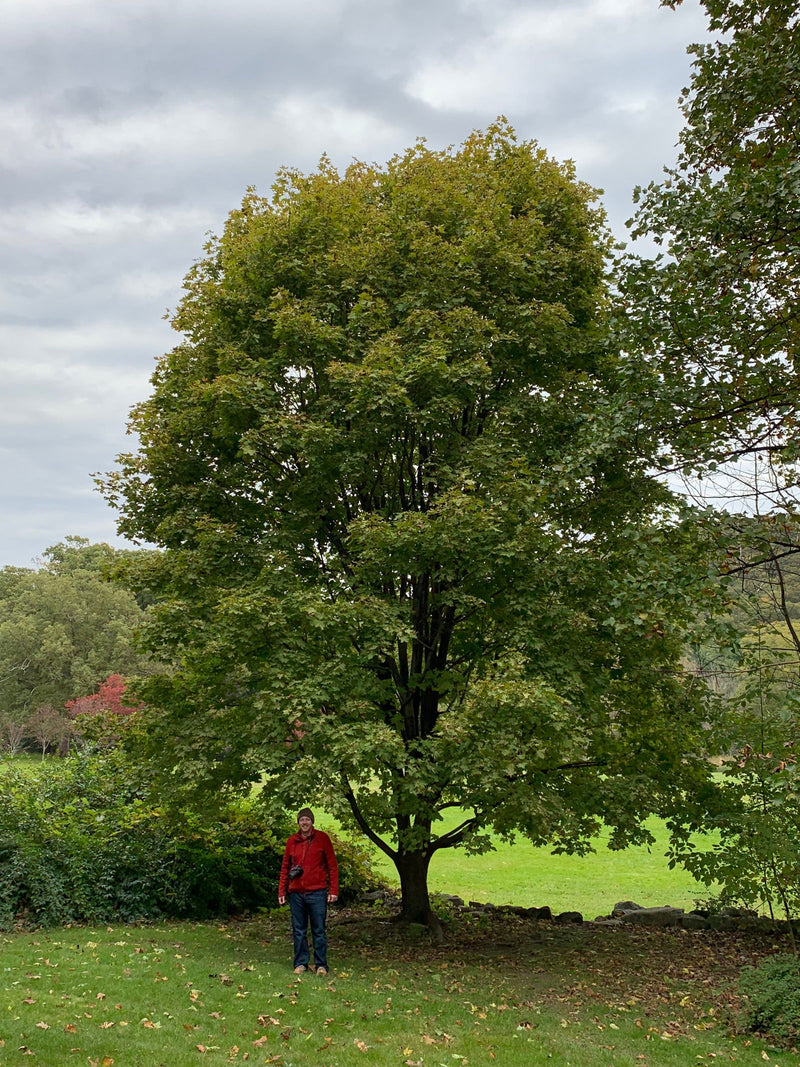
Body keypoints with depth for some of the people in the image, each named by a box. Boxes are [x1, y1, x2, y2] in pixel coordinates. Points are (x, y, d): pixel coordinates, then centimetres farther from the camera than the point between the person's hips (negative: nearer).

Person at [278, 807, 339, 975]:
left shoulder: (322, 839, 0)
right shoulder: (292, 841, 9)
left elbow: (332, 865, 0)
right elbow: (285, 868, 13)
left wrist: (333, 890, -6)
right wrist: (282, 891, 8)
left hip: (317, 892, -3)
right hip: (296, 893, 3)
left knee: (319, 930, 2)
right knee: (298, 931, 8)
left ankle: (321, 965, 10)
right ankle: (300, 963, 18)